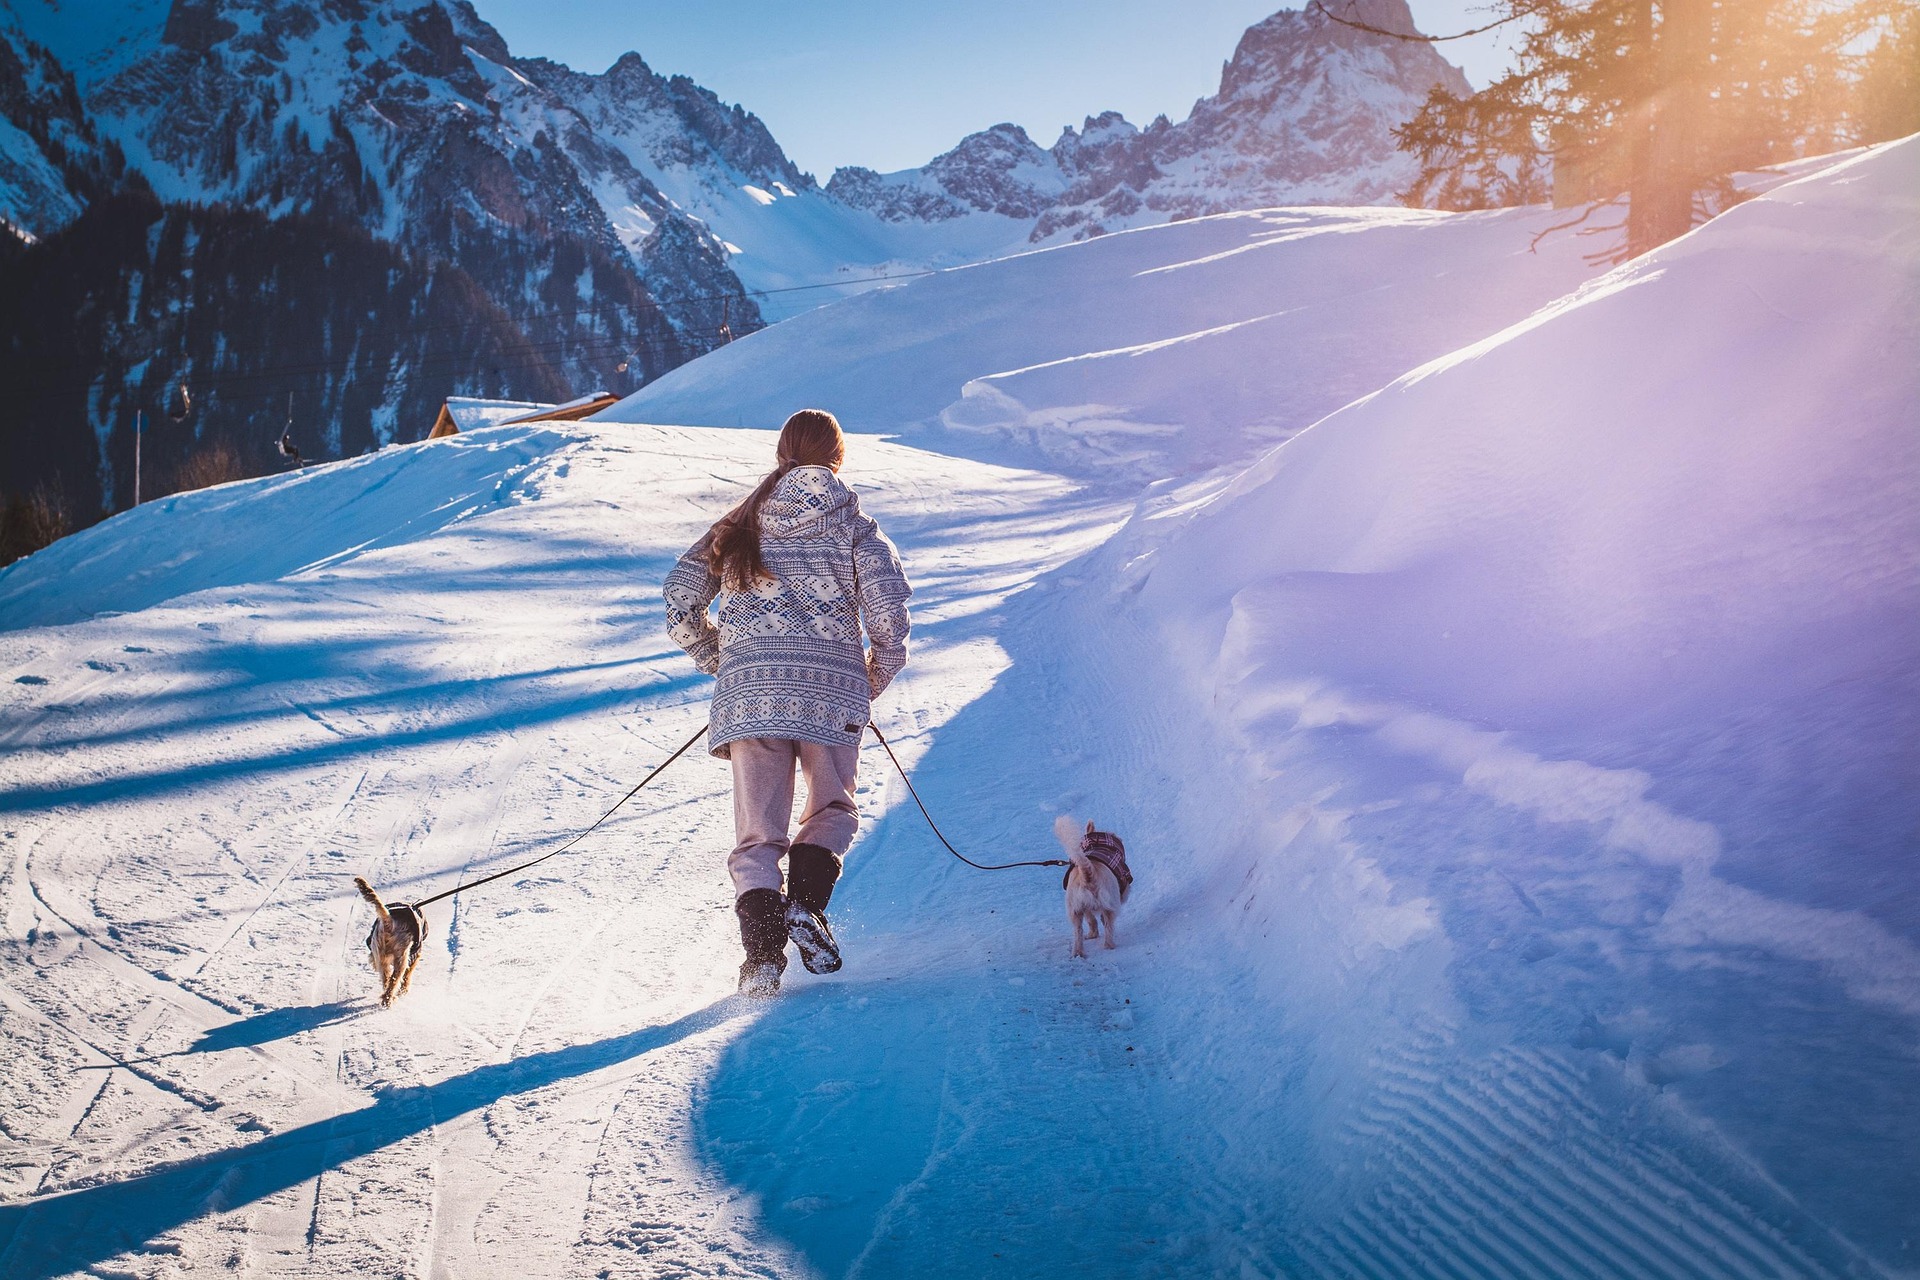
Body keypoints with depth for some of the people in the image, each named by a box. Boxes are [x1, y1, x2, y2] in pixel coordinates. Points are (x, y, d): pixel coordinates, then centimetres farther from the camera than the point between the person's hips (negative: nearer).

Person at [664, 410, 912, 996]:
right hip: (830, 686, -1)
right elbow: (888, 616, -4)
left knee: (757, 833, 6)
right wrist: (875, 678, 14)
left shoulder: (738, 526, 14)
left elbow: (679, 601, 9)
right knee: (832, 809, 19)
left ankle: (762, 950, -13)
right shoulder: (855, 527, 7)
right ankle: (804, 901, -7)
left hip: (748, 689, 1)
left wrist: (719, 660, 22)